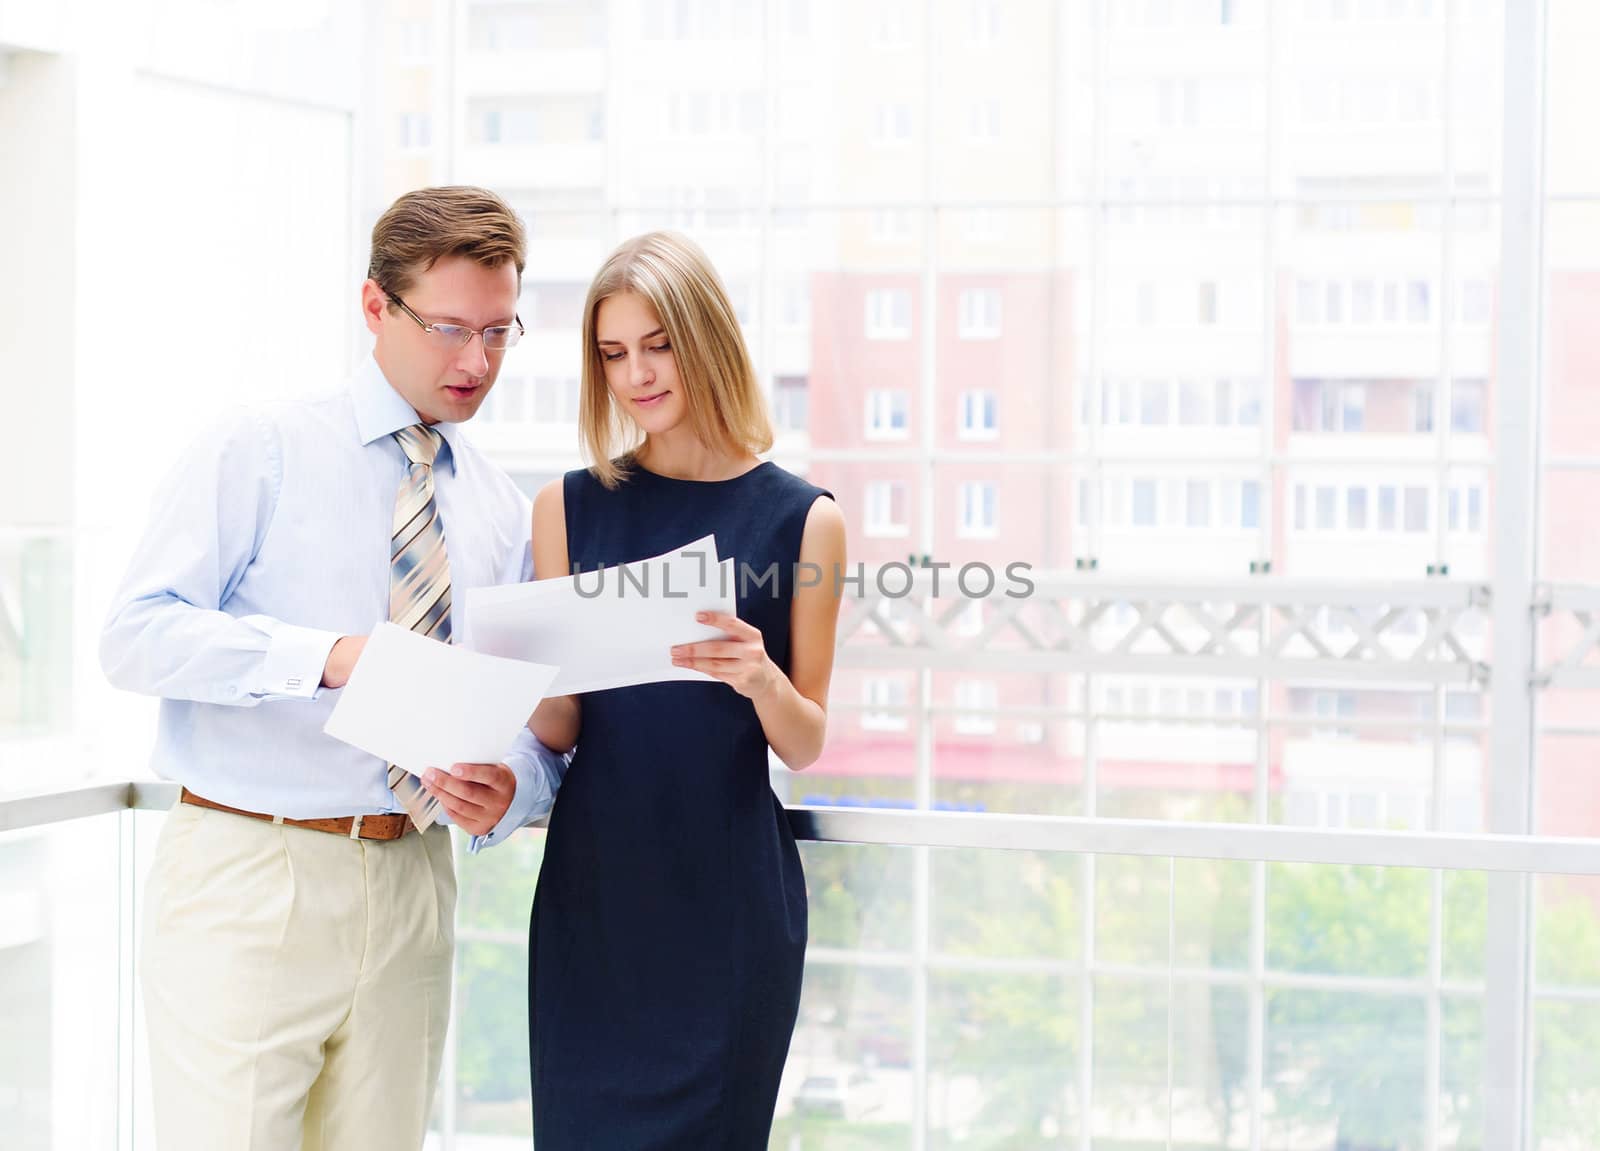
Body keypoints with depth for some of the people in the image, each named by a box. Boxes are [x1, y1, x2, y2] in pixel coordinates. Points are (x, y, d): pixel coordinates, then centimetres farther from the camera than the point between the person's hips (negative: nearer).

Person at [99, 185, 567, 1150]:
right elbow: (137, 636, -10)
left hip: (411, 891, 4)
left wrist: (510, 790, -11)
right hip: (246, 886, -4)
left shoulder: (507, 512, 13)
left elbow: (542, 716, 13)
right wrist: (328, 657, -23)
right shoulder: (260, 453, -1)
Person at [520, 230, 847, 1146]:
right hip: (593, 890, 1)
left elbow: (806, 745, 1)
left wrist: (760, 678, -19)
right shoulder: (571, 509, 5)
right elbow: (558, 729, 5)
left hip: (731, 896, -1)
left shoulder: (802, 518, -1)